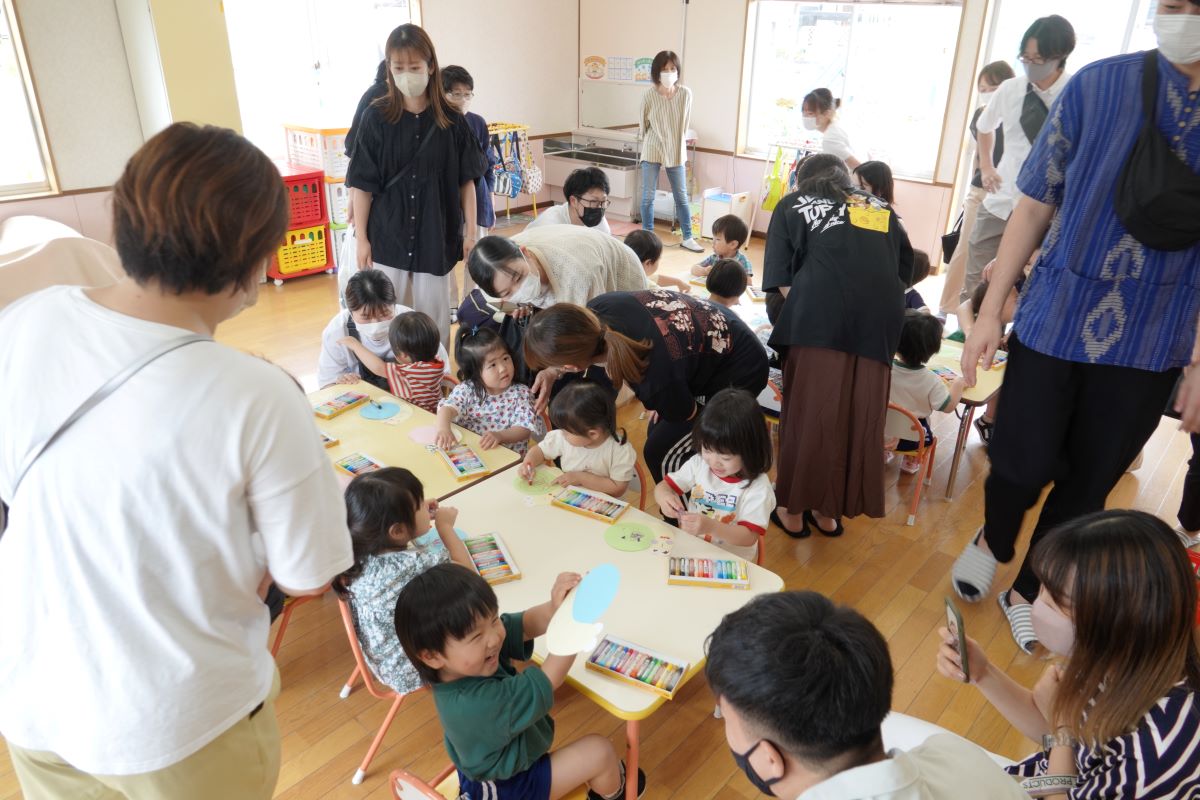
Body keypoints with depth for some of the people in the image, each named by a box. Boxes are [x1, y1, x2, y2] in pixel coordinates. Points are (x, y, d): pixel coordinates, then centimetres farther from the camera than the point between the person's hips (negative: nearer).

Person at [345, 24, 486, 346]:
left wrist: (471, 230, 1)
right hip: (387, 235, 0)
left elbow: (466, 180, 4)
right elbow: (362, 184, -3)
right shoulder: (376, 117, -4)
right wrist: (361, 238, -4)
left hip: (436, 235, 1)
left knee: (434, 315, 9)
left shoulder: (451, 120, -1)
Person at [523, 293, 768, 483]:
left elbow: (688, 413, -15)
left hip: (738, 372, -7)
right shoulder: (597, 309, -25)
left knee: (661, 453, -1)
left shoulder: (652, 381, -41)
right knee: (658, 433, 14)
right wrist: (554, 371, -8)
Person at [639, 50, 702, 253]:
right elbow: (643, 124, 3)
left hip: (676, 152, 2)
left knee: (681, 197, 8)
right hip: (652, 151, -1)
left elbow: (685, 123, 5)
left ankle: (687, 238, 18)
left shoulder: (685, 94, -7)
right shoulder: (649, 95, -11)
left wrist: (675, 143, 10)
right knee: (648, 196, 2)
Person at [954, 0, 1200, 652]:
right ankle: (992, 542, 36)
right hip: (1054, 317, -1)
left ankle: (1026, 593, 34)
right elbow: (1036, 207, -1)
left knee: (1086, 487, 11)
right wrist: (990, 310, -3)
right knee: (1022, 464, 2)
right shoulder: (1099, 85, -6)